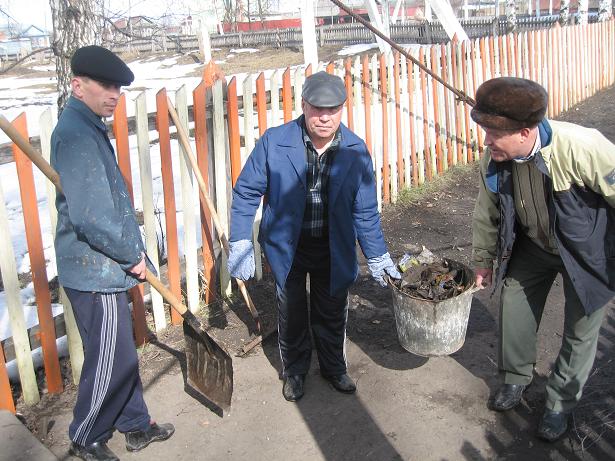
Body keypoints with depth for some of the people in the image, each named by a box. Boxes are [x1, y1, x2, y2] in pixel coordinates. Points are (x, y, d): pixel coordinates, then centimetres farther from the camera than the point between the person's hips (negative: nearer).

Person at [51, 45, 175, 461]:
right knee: (110, 362, 5)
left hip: (103, 267, 10)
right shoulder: (77, 135, -23)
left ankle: (136, 425, 38)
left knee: (122, 352, 21)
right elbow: (91, 218, -29)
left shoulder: (87, 127, 11)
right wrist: (133, 256, -15)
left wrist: (131, 251, 14)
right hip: (96, 272, -10)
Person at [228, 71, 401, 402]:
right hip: (286, 246, -1)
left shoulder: (355, 151, -12)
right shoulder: (274, 142, -18)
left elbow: (365, 210, -4)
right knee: (291, 313, 17)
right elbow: (246, 192, -9)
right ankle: (294, 370, 41)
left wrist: (377, 256, -2)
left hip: (334, 248, 2)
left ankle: (334, 367, 44)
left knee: (332, 313, 18)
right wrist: (240, 243, -14)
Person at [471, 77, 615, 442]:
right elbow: (487, 214, -1)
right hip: (532, 248, 4)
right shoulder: (494, 161, -18)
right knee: (515, 312, 13)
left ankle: (561, 403, 33)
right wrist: (483, 261, 10)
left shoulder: (581, 148, -37)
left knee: (580, 332, 9)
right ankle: (517, 378, 41)